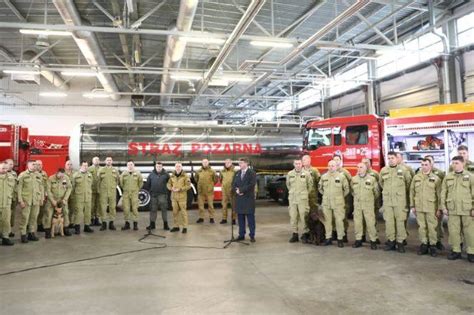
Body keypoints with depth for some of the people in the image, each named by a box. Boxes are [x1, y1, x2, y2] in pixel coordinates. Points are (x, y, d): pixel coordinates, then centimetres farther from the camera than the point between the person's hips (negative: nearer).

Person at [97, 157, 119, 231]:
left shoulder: (115, 170, 8)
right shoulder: (101, 170, 5)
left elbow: (117, 180, 14)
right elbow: (98, 181, 5)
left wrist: (114, 187, 8)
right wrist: (99, 191, 2)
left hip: (112, 192, 1)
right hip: (103, 192, -1)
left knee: (112, 207, 4)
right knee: (103, 207, -1)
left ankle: (111, 223, 13)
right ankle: (104, 223, 8)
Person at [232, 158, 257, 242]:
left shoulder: (252, 173, -4)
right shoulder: (237, 173, 15)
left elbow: (251, 185, -15)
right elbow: (233, 184, 12)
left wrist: (241, 190, -14)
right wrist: (236, 190, -9)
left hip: (248, 198, -5)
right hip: (239, 198, 5)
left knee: (250, 217, 0)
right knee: (240, 217, 8)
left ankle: (252, 235, 8)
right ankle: (241, 235, 17)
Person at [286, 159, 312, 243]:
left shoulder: (306, 174, -2)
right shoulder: (290, 174, 4)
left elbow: (310, 185, 10)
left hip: (303, 199, -3)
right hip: (292, 198, 3)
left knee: (303, 217, -4)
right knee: (293, 217, 5)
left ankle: (305, 234, 6)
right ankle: (295, 234, 14)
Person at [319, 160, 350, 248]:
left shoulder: (341, 177, -1)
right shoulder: (324, 177, 7)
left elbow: (346, 189, 6)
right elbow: (320, 188, 20)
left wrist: (341, 197, 7)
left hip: (338, 203, -3)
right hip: (326, 203, 3)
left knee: (339, 221, -2)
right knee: (327, 221, 7)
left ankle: (340, 239, 8)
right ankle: (328, 238, 17)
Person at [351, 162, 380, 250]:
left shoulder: (372, 179, -4)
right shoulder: (354, 179, 5)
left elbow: (377, 192, 7)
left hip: (368, 205, -3)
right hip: (357, 205, 3)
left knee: (370, 223, -3)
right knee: (357, 223, 6)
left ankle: (373, 241, 8)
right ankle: (358, 240, 16)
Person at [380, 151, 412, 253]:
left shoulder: (403, 170, -1)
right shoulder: (383, 170, 6)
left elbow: (409, 182, 11)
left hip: (400, 200, -2)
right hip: (387, 200, 2)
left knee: (400, 221, -1)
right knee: (388, 221, 4)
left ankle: (400, 242, 7)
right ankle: (391, 241, 14)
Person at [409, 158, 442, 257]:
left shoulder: (436, 178, -1)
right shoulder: (416, 177, 7)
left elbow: (439, 194, -1)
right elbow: (412, 192, 10)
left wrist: (439, 208, -4)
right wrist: (412, 206, 7)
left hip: (431, 208, -3)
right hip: (419, 207, 3)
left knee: (432, 227, 2)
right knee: (421, 227, 9)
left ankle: (432, 245, 14)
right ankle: (424, 244, 20)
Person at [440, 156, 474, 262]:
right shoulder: (448, 177, 8)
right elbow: (443, 193, 10)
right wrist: (444, 207, 6)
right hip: (452, 209, 2)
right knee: (453, 231, 6)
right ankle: (456, 251, 17)